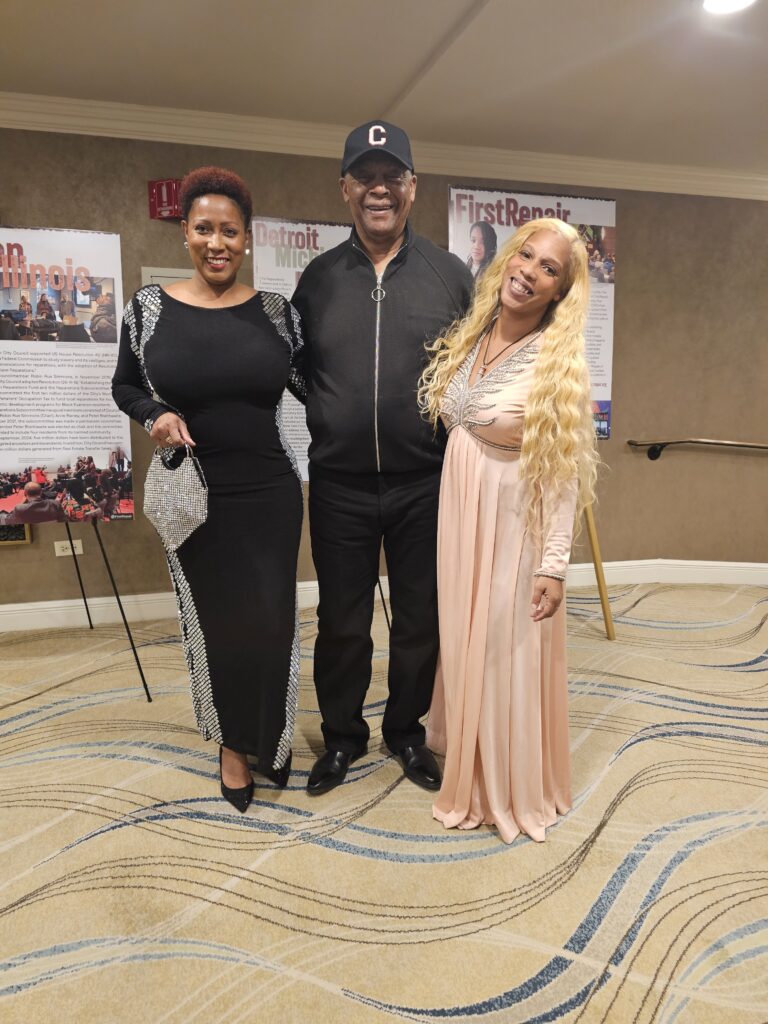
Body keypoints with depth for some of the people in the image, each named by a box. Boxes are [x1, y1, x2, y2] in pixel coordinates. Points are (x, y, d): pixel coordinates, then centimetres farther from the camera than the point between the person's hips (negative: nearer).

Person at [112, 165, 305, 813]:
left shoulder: (275, 311, -1)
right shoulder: (150, 307, 0)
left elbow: (311, 388, 5)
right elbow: (125, 385, 10)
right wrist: (155, 415, -10)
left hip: (269, 494, 0)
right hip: (197, 498, 0)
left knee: (271, 619, 5)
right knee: (213, 621, 11)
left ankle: (271, 737, 34)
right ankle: (232, 742, 36)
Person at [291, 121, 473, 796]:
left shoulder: (450, 275, 3)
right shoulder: (318, 278, 5)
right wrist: (309, 440, 1)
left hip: (425, 484, 0)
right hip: (338, 486, 1)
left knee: (421, 618, 12)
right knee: (342, 621, 11)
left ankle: (406, 730, 35)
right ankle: (342, 735, 33)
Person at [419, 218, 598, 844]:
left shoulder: (559, 363, -15)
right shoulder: (466, 340, 3)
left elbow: (563, 472, -15)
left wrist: (554, 563, -17)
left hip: (513, 528, -6)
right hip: (458, 517, 6)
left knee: (508, 652, 7)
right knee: (462, 642, 18)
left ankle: (515, 789, 30)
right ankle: (469, 769, 43)